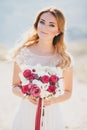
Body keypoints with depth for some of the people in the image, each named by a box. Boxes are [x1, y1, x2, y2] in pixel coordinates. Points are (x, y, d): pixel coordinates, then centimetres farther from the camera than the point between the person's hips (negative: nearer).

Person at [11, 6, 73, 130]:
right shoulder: (23, 53, -5)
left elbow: (68, 92, 4)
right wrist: (26, 95, -16)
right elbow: (15, 86, 4)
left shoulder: (65, 59, -6)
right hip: (26, 114, 0)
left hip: (51, 116, 0)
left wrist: (53, 100, -15)